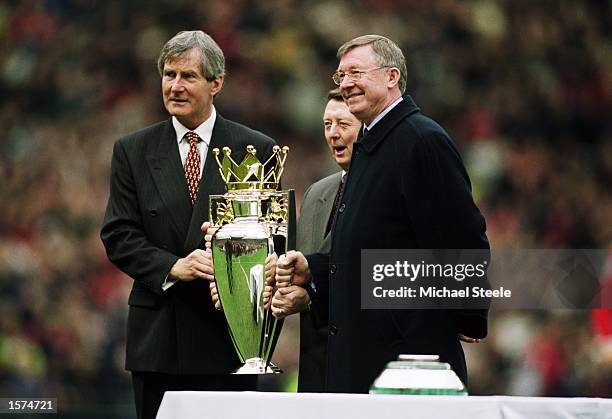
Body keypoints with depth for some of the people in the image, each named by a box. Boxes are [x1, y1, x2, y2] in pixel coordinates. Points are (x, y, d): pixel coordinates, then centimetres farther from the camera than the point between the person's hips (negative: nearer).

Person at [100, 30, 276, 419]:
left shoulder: (255, 150, 4)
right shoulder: (132, 151, 8)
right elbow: (118, 236, 2)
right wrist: (172, 267, -15)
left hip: (229, 333, -1)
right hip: (157, 339, 1)